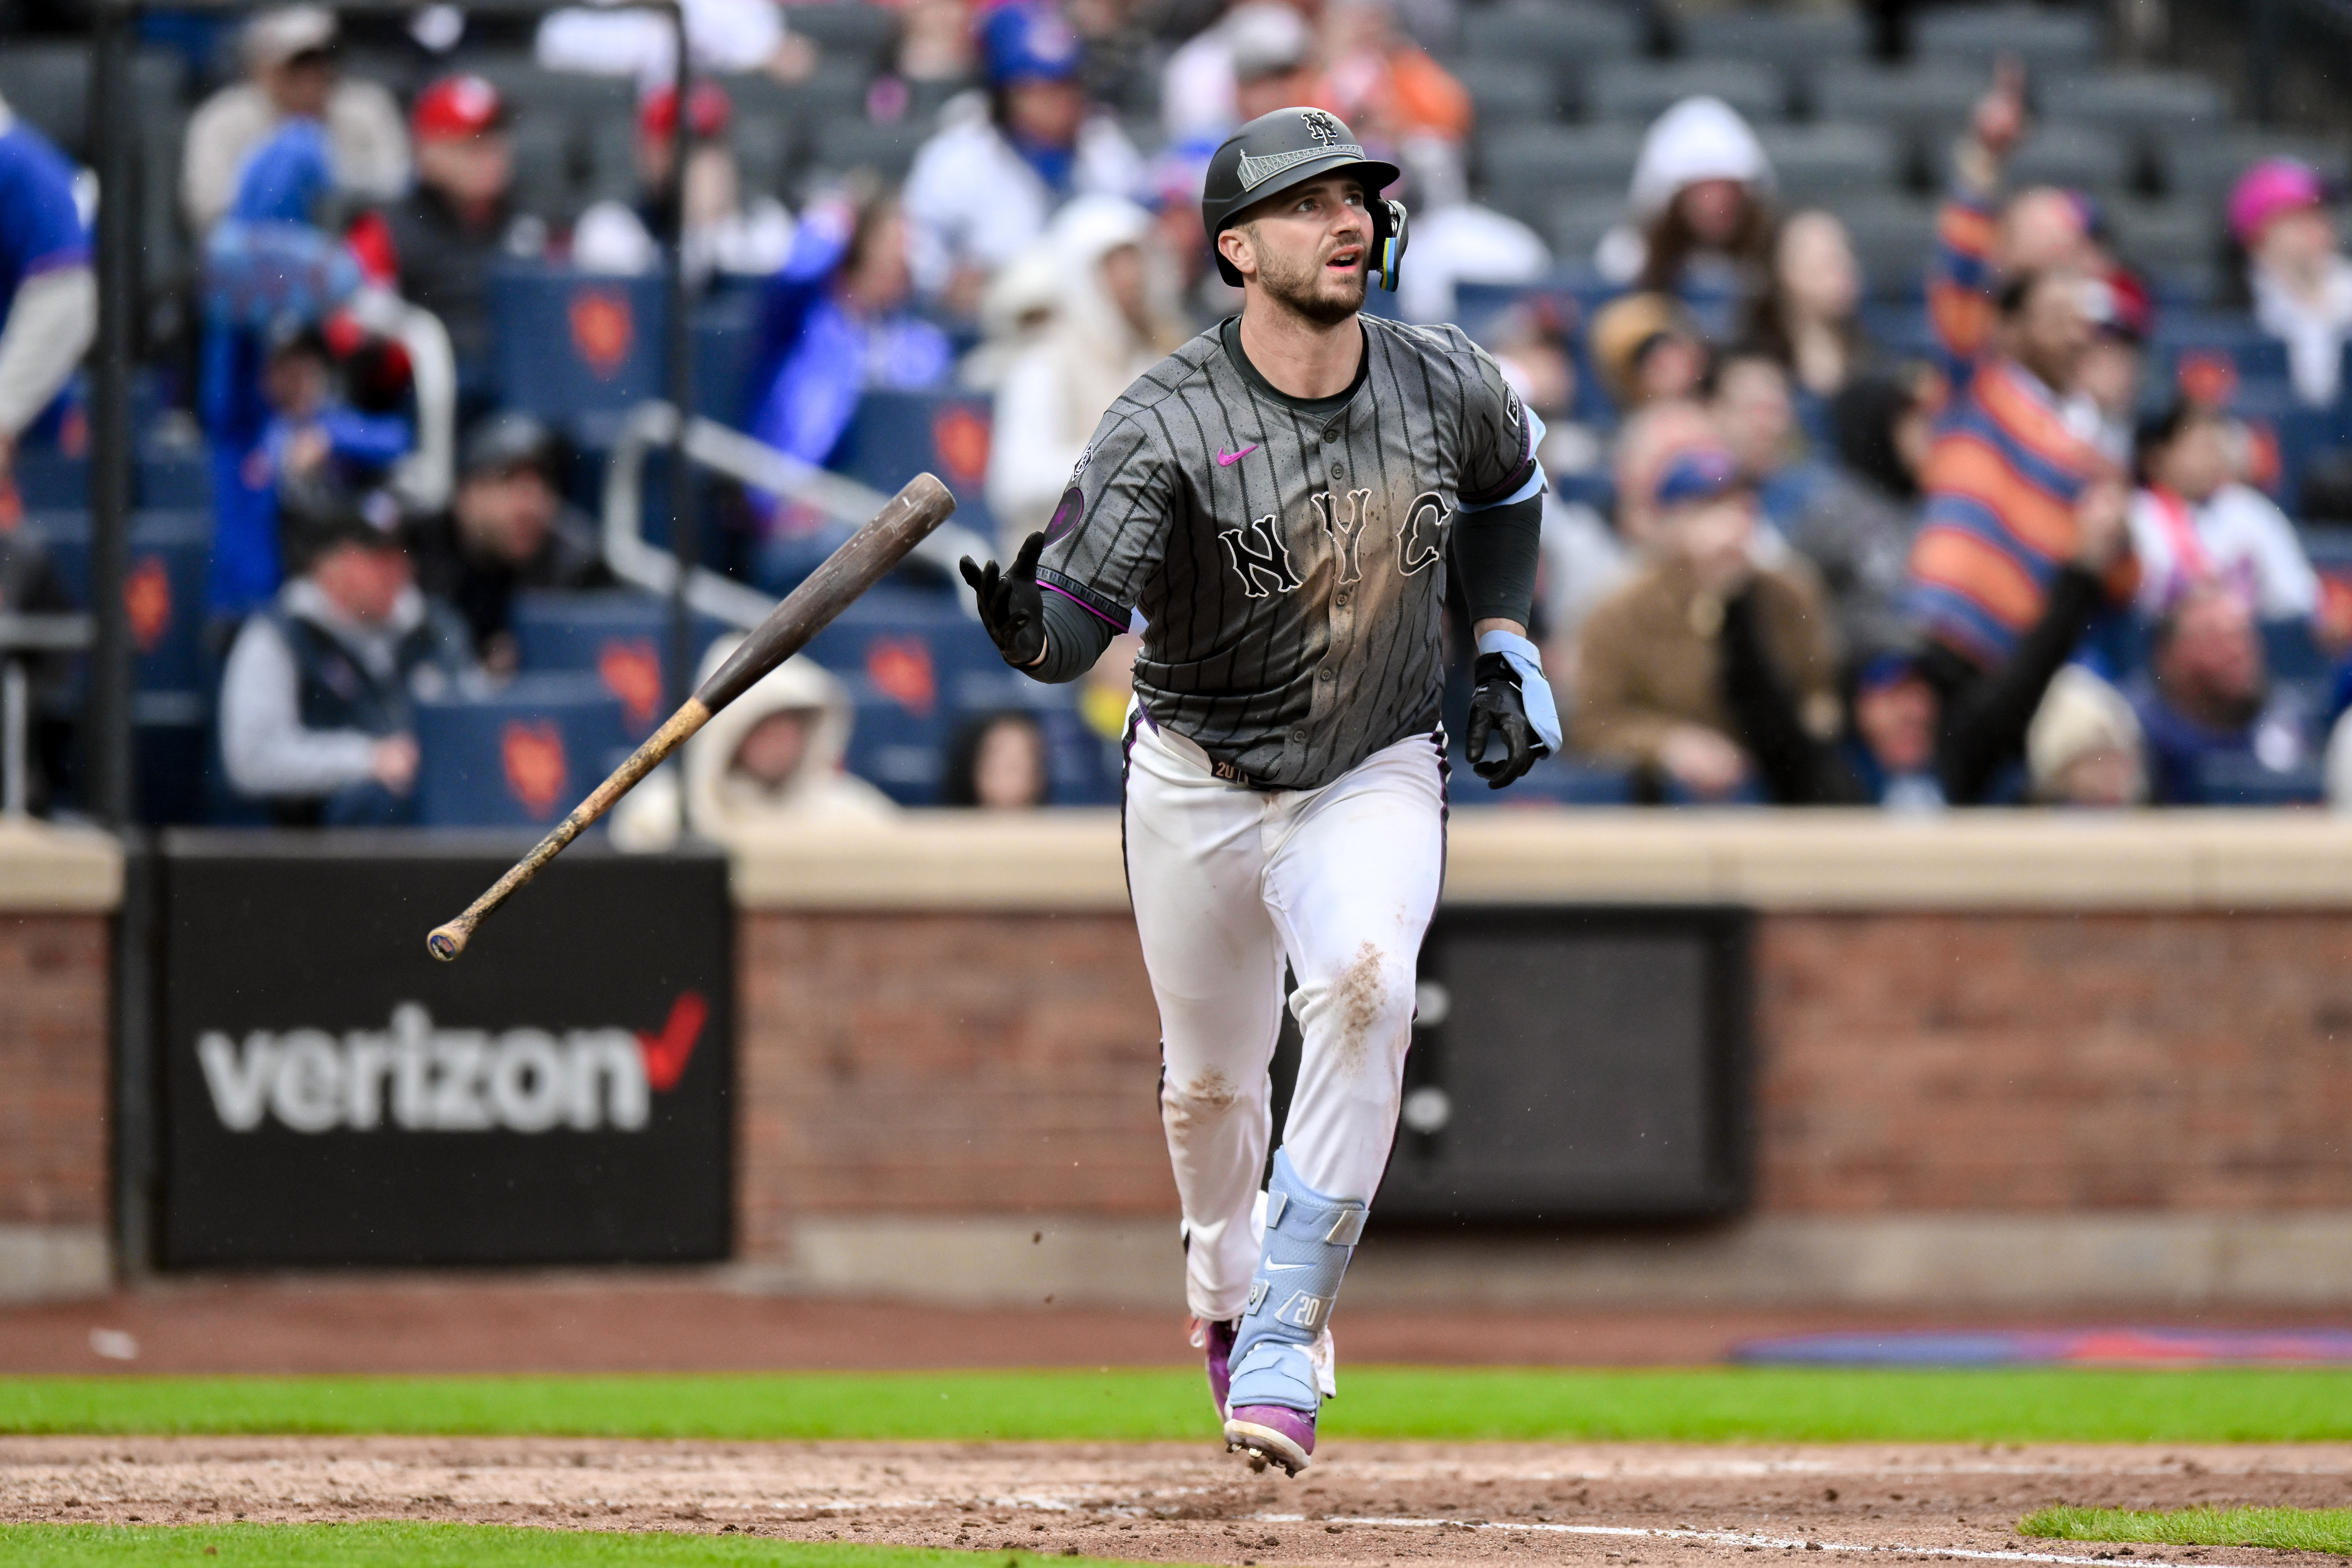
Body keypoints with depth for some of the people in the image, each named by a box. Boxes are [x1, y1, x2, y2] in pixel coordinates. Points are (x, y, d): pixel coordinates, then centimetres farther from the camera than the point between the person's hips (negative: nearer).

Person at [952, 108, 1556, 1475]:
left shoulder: (1447, 387, -10)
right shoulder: (1168, 426, -21)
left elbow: (1507, 480, 16)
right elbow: (1077, 618, -31)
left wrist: (1505, 648, 9)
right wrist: (1025, 630, -54)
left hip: (1378, 774, 0)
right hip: (1198, 782, 0)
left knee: (1364, 981, -28)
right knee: (1213, 1078, 12)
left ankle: (1286, 1337, -23)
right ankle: (1224, 1290, 47)